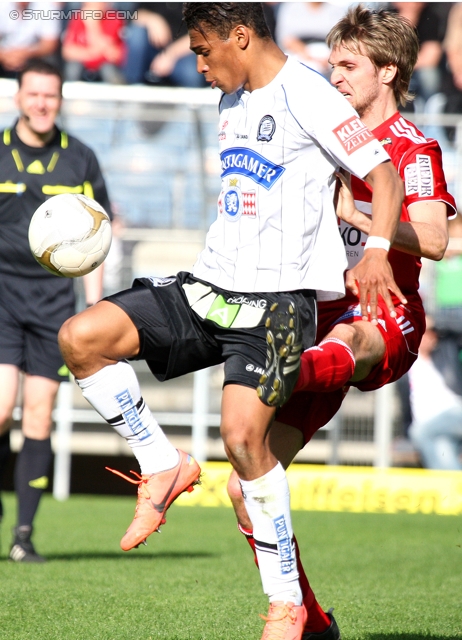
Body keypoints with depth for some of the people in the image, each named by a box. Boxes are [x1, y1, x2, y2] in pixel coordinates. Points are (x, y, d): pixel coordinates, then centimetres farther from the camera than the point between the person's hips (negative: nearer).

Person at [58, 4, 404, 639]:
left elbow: (383, 174, -11)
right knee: (81, 337, -9)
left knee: (244, 436, -21)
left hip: (279, 298, -8)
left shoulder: (307, 95, -9)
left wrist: (376, 253, -25)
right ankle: (164, 466, 5)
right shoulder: (233, 103, 16)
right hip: (211, 287, 8)